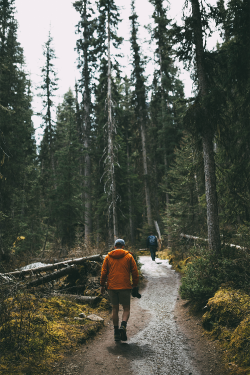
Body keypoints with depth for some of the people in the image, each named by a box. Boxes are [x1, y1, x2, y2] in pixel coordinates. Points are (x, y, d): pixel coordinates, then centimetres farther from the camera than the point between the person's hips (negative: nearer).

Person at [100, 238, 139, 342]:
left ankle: (116, 331, 14)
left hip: (112, 287, 2)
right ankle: (123, 325, -15)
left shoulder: (108, 257, 5)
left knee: (115, 309, 13)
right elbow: (134, 272, 1)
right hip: (125, 287, -2)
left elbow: (103, 272, 5)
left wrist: (102, 285, 12)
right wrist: (135, 284, 11)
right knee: (126, 308, 8)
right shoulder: (129, 256, 1)